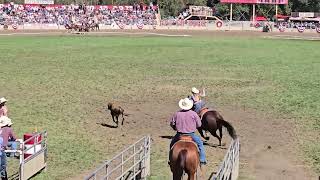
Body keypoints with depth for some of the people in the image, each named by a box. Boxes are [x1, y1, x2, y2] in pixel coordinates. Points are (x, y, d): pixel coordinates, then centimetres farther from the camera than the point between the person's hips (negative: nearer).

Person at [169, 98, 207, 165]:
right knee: (200, 143, 20)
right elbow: (199, 124, -3)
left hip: (179, 134, 2)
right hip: (191, 134, -1)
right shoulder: (193, 114, -11)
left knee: (172, 144, 27)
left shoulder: (177, 113, -7)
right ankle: (202, 160, 16)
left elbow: (172, 123, 4)